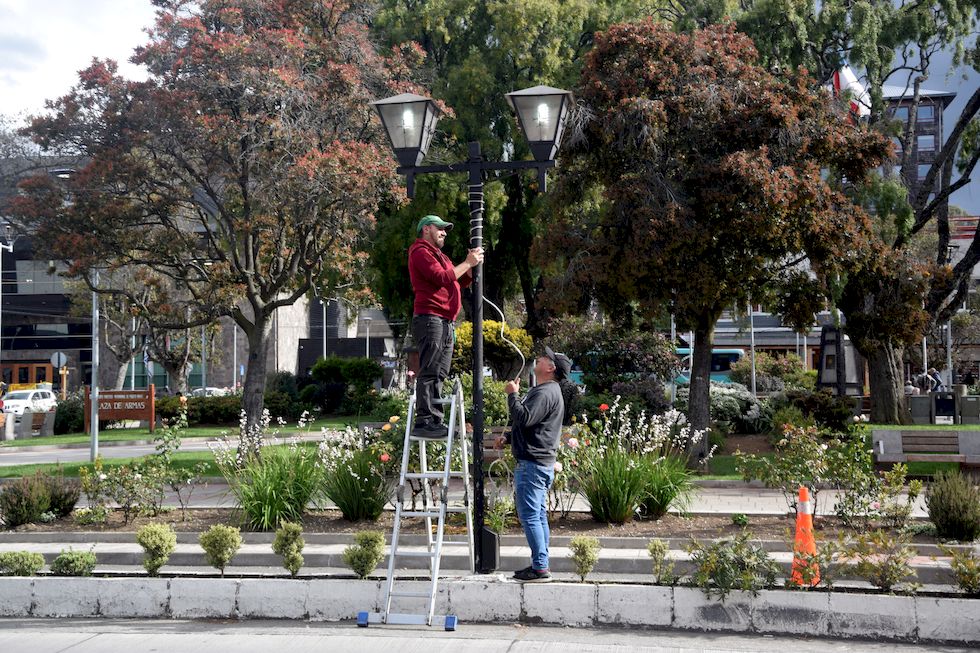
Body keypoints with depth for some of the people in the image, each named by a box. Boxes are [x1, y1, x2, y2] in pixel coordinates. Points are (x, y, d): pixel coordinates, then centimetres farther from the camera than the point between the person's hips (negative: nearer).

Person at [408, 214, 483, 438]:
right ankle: (423, 422, -16)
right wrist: (467, 263, -10)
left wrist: (473, 264, 8)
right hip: (430, 318, -10)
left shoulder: (438, 255, 28)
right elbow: (443, 277, -18)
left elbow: (461, 282, 23)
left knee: (439, 375, 9)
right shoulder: (421, 252, -4)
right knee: (429, 373, -14)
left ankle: (435, 420, 11)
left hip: (445, 322, 10)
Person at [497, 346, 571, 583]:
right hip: (538, 462, 11)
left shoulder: (546, 393, -15)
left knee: (530, 515, -10)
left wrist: (513, 394, -15)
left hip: (533, 463, -11)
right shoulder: (543, 390, 21)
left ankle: (540, 567, -9)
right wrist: (508, 438, 22)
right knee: (538, 515, 13)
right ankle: (541, 565, 18)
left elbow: (524, 418, -27)